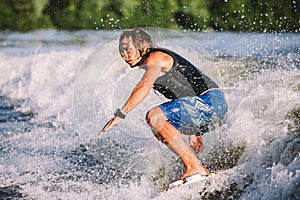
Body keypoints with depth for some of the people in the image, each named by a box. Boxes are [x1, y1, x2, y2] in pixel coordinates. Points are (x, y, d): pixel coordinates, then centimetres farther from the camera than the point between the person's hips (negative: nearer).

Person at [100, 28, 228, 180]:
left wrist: (121, 114, -33)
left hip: (210, 100, -10)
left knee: (154, 117, -21)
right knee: (159, 130, 17)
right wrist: (192, 133, 28)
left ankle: (194, 167, -22)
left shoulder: (155, 58, -7)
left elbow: (145, 86, -26)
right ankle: (195, 168, 12)